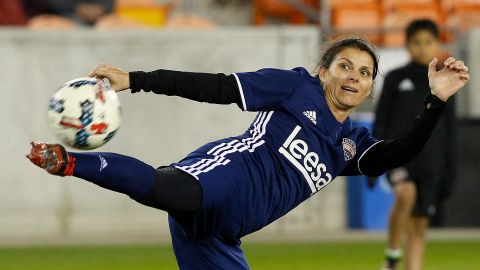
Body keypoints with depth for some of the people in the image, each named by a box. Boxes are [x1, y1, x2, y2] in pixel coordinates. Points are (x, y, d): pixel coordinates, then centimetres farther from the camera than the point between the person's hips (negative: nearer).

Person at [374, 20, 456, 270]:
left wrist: (448, 172, 12)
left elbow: (448, 130, 14)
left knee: (419, 225, 1)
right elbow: (380, 120, 4)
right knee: (406, 193, -33)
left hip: (430, 162, 3)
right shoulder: (395, 78, 3)